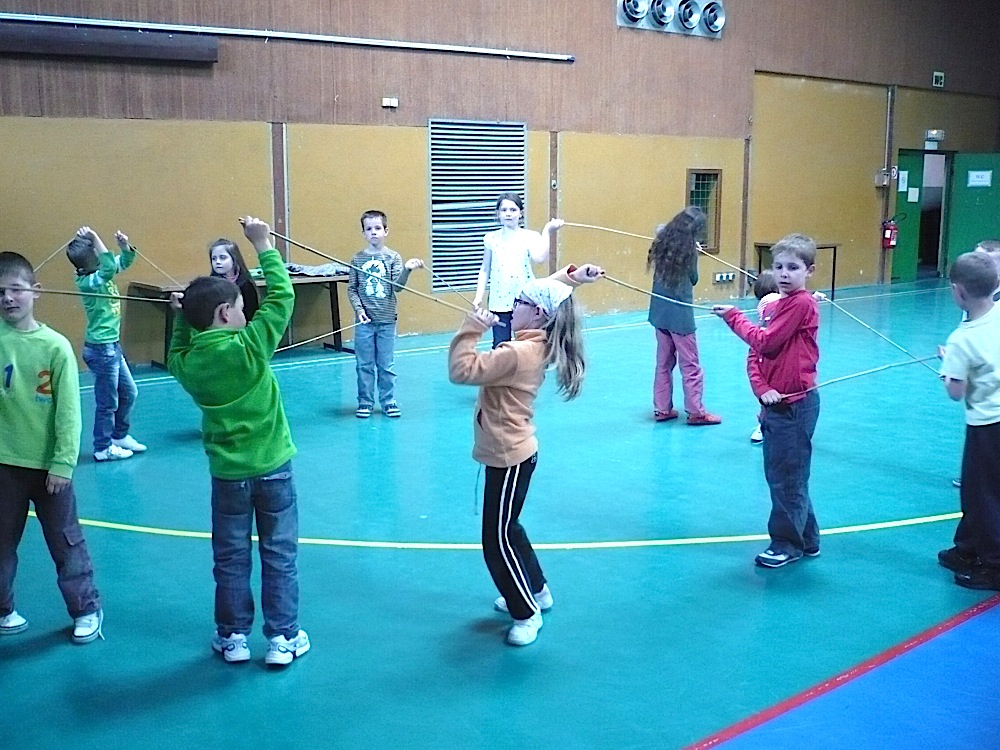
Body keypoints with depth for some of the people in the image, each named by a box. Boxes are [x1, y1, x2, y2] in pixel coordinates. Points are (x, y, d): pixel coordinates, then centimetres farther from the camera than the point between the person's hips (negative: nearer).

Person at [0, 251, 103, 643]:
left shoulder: (56, 346, -11)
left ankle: (86, 610, 26)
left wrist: (63, 463, -10)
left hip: (48, 464, -2)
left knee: (66, 543, 11)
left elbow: (69, 412, -8)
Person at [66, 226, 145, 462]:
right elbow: (110, 267, -41)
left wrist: (124, 245, -8)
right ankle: (103, 448, 17)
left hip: (112, 345, 9)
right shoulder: (87, 281, -23)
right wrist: (95, 239, -40)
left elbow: (124, 261, 12)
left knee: (129, 393, 20)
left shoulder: (100, 273, 2)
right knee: (107, 401, 3)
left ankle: (120, 435, 36)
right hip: (101, 348, -9)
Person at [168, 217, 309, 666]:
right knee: (279, 555, 9)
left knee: (231, 558, 15)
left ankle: (233, 637, 25)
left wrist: (182, 319, 8)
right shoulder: (249, 345, -18)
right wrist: (263, 245, -6)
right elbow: (282, 295, -13)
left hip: (227, 472, 3)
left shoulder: (187, 362, -8)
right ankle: (283, 638, 16)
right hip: (272, 466, -2)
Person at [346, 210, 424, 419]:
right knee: (364, 365, 7)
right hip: (364, 321, 1)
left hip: (387, 321, 0)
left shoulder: (393, 257, 0)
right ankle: (365, 402, 18)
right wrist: (359, 308, -10)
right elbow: (351, 288, 4)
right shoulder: (357, 259, 2)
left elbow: (397, 285, -11)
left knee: (387, 365, 7)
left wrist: (407, 269, -28)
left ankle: (388, 401, 18)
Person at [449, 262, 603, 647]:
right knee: (506, 528, 25)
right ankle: (536, 591, 40)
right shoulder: (537, 343, 1)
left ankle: (527, 614, 16)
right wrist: (569, 279, 7)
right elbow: (544, 293, 18)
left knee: (499, 540, 2)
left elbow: (461, 370, -29)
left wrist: (471, 329, -22)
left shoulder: (518, 353, -27)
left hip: (509, 458, -10)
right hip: (510, 452, 10)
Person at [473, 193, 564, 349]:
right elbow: (485, 270, 8)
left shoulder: (530, 237, -3)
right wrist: (479, 296, 0)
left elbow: (539, 258, -22)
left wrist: (547, 232, -20)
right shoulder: (491, 238, 3)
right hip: (500, 301, 1)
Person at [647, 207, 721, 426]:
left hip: (659, 311, 6)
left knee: (664, 362, 14)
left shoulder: (663, 241, -1)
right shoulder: (689, 250, -16)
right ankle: (695, 412, 10)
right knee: (690, 365, 4)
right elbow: (694, 280, -4)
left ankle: (662, 409, 18)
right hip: (680, 314, -6)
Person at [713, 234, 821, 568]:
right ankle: (806, 540, 29)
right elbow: (756, 353, 8)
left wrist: (733, 316, -8)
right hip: (776, 403, 9)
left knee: (786, 476, 0)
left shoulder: (801, 304, -15)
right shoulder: (775, 305, 12)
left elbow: (765, 342, -20)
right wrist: (761, 387, -9)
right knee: (780, 474, 16)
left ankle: (787, 544, 14)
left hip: (794, 405, -9)